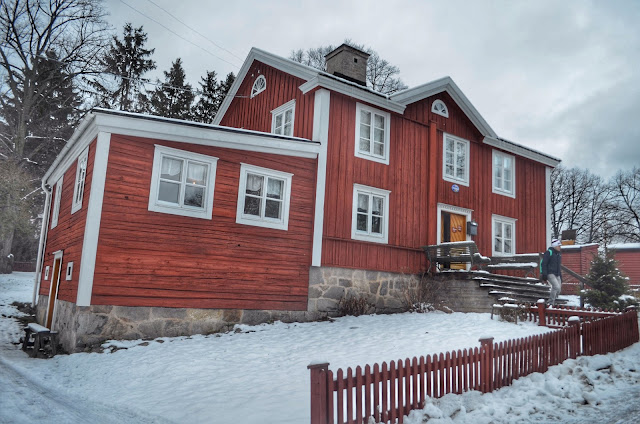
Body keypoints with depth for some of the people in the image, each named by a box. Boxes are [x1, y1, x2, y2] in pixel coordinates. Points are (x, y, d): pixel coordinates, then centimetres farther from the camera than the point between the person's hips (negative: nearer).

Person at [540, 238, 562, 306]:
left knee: (558, 290, 4)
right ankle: (550, 303, -9)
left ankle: (552, 303, 18)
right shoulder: (549, 252, -9)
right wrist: (544, 275, -18)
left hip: (557, 275, 8)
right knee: (556, 287, -21)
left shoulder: (559, 254, 16)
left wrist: (560, 276, 20)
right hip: (550, 274, -8)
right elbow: (543, 264, -12)